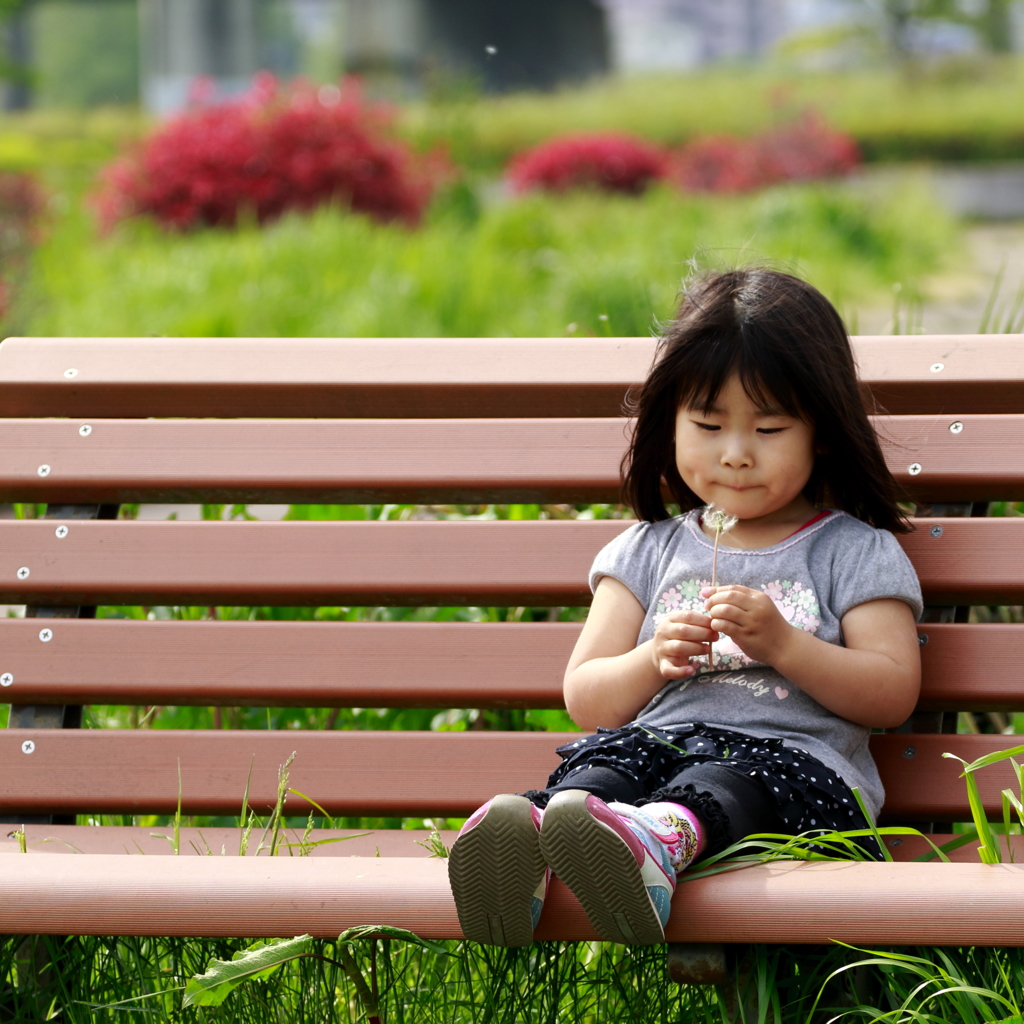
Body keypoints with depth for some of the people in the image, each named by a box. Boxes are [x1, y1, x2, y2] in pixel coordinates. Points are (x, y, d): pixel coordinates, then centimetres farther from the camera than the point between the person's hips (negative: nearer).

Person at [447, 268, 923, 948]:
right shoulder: (649, 552, 25)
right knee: (600, 761, -32)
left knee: (727, 783, -39)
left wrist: (781, 643, -9)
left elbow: (893, 696, 5)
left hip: (796, 756, -3)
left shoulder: (856, 553, 17)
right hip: (655, 741, 3)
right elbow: (587, 701, 20)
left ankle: (660, 840, -72)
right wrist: (653, 661, -3)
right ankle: (528, 832, -65)